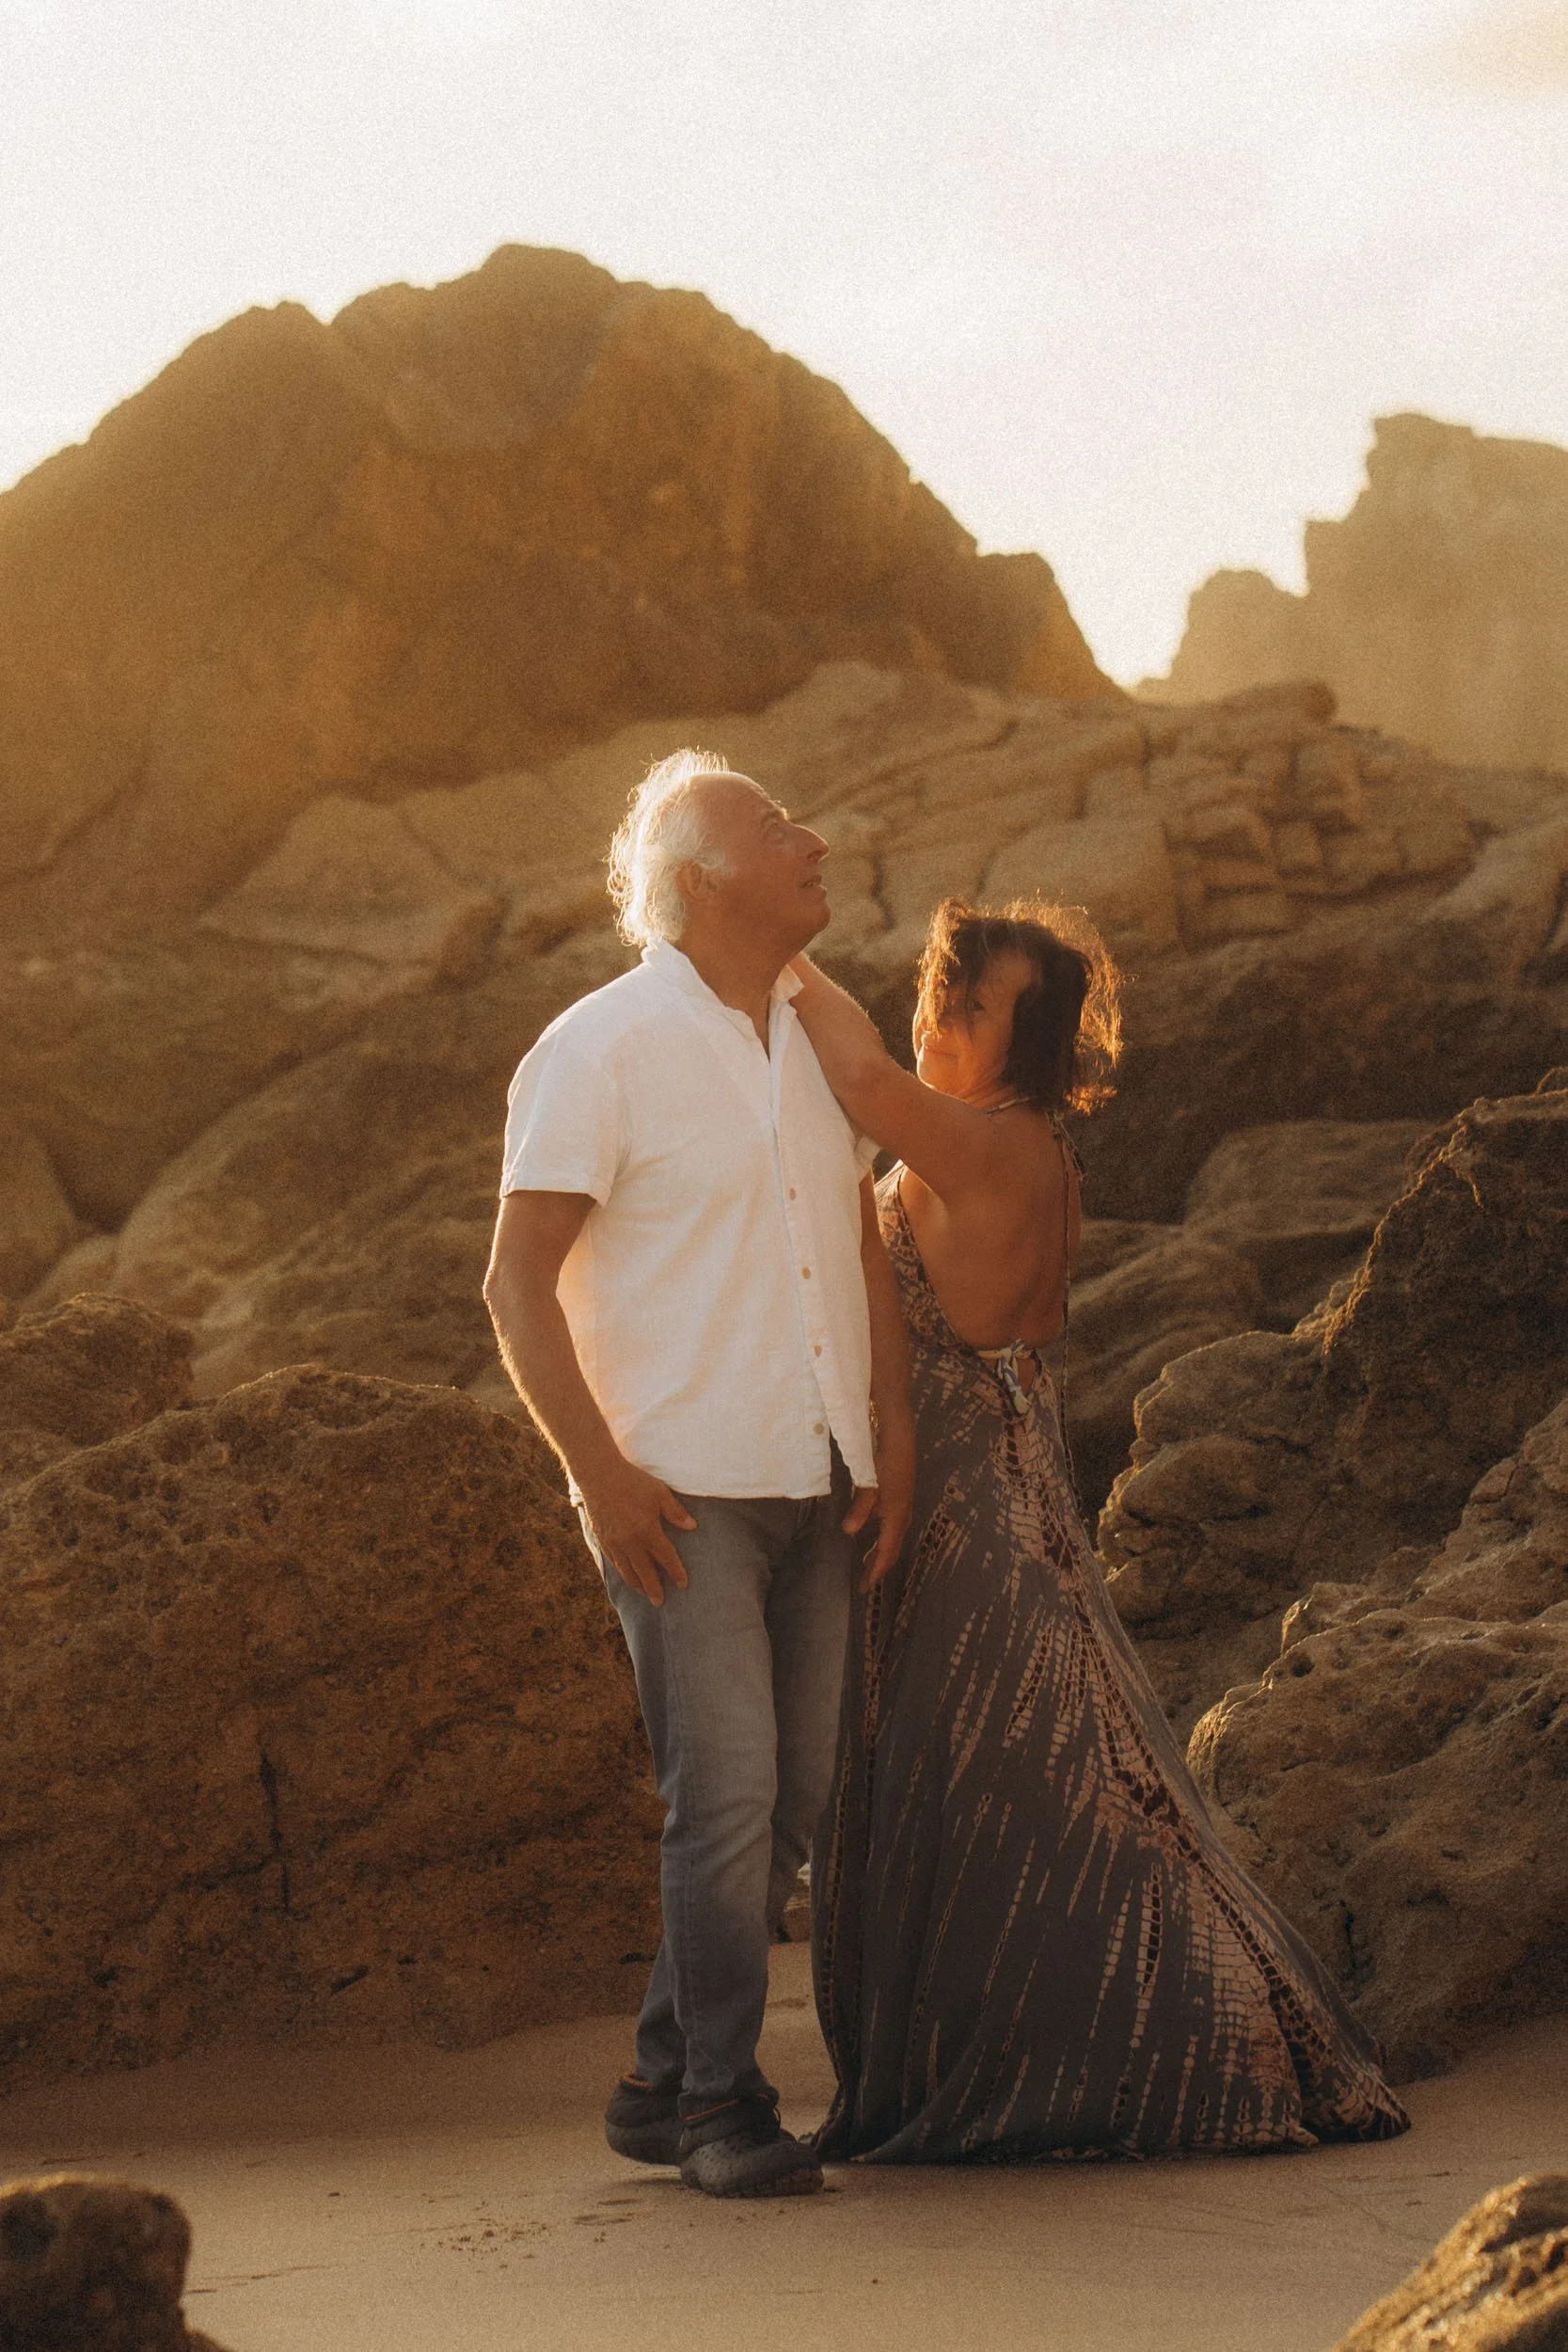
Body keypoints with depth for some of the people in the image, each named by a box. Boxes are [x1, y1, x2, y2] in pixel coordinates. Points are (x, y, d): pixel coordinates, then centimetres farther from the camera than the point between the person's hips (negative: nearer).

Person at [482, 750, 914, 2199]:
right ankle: (723, 2107, 2)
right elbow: (521, 1286, -9)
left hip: (814, 1486, 7)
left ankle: (663, 2085, 19)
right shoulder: (600, 1050, -7)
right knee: (727, 1795, -9)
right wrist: (600, 1473, -16)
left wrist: (894, 1430, 8)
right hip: (681, 1493, -7)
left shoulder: (817, 1035, 13)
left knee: (796, 1801, 7)